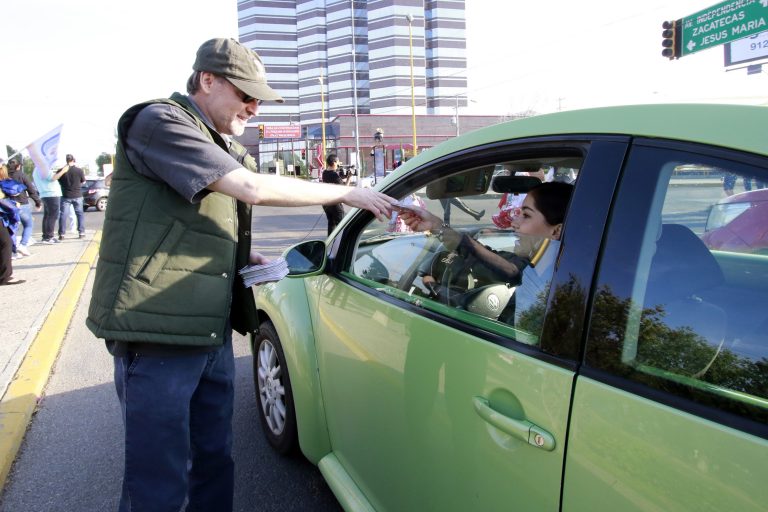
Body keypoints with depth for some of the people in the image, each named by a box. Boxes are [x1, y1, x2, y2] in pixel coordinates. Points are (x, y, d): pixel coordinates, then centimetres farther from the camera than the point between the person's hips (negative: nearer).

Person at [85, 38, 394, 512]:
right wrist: (347, 193, -16)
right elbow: (252, 188, -23)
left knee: (215, 463, 17)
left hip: (213, 334, 9)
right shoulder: (158, 122, -11)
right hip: (159, 334, -9)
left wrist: (244, 255, 8)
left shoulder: (222, 146, 17)